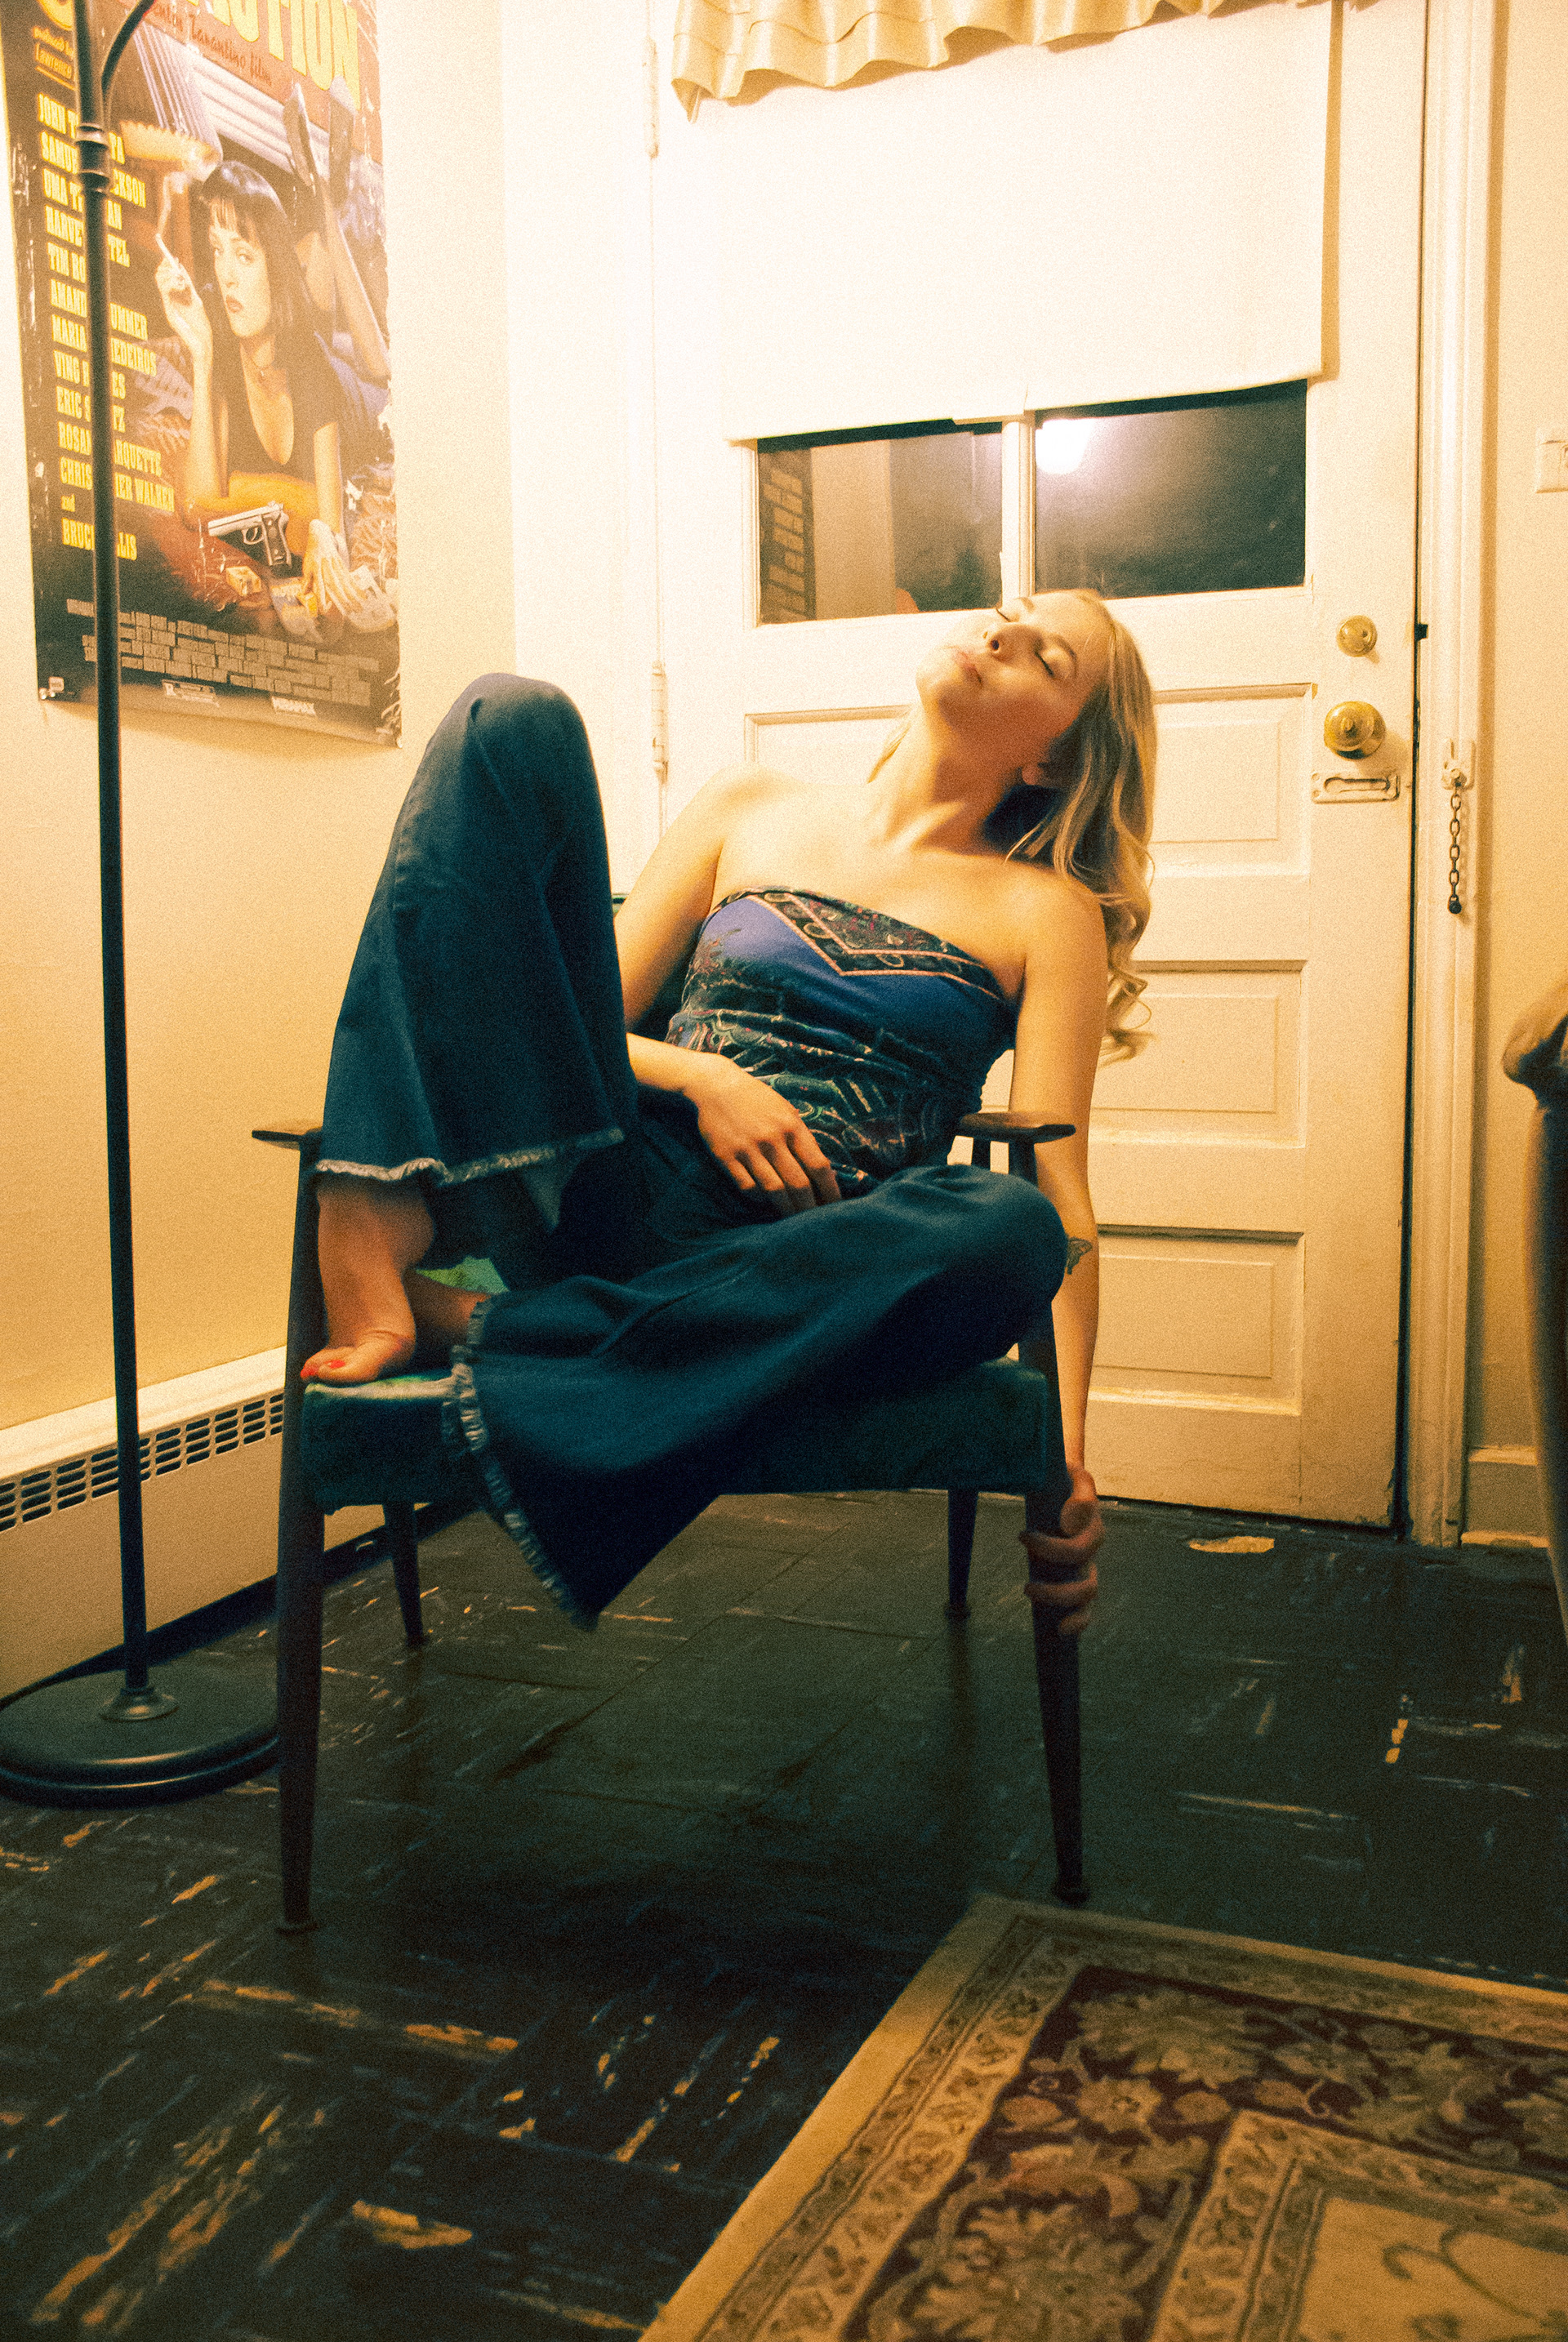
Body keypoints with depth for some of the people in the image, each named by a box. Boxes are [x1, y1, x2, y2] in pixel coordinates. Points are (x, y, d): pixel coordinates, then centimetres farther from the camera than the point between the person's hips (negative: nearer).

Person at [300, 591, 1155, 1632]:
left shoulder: (1047, 911, 12)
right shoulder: (754, 809, 19)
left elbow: (1060, 1208, 1)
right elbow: (585, 1023, 16)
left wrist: (1065, 1452, -12)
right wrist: (700, 1077, -6)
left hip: (797, 1270, -1)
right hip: (604, 1200, 2)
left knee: (1007, 1232, -37)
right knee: (515, 720, -9)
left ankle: (475, 1334, -27)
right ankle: (379, 1227, -26)